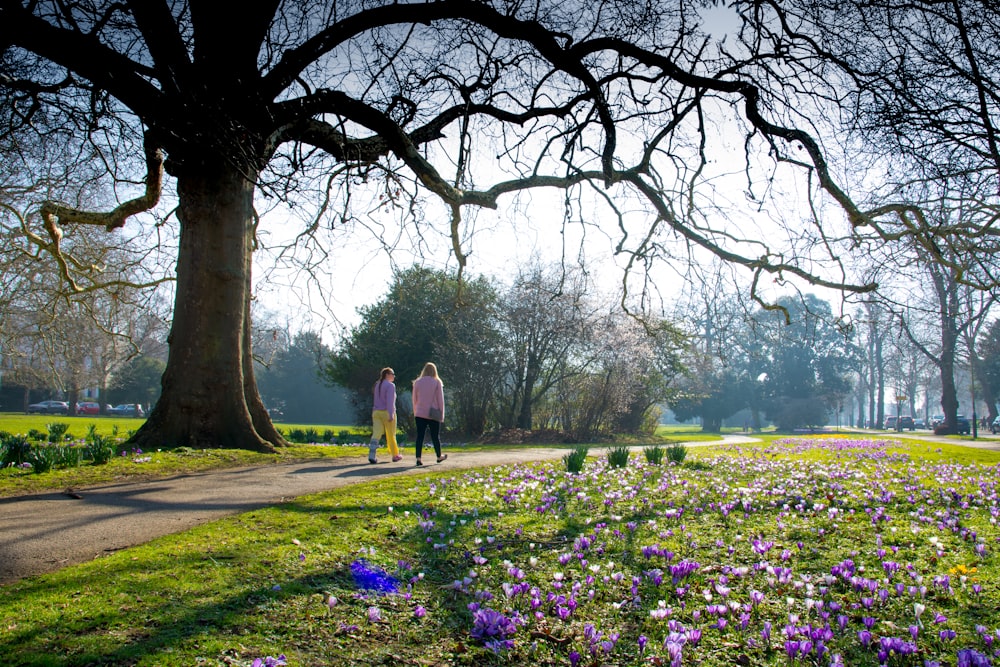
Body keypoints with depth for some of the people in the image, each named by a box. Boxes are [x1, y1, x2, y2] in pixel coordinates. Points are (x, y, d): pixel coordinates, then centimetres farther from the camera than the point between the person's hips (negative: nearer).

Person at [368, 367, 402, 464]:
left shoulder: (377, 385, 15)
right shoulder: (390, 385, -9)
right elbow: (390, 401, -19)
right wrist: (391, 414, -23)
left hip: (376, 412, 6)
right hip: (386, 412, -6)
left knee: (376, 433, -4)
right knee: (391, 435, 7)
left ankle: (371, 455, -20)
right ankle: (395, 455, 21)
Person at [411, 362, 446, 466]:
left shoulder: (417, 382, 4)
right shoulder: (437, 382, -3)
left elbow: (414, 399, 9)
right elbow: (440, 399, -3)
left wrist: (415, 412, 19)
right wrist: (442, 414, 3)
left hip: (420, 414, 2)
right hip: (433, 414, -2)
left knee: (420, 436, 1)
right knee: (435, 436, 11)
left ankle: (418, 458, -8)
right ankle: (439, 456, 26)